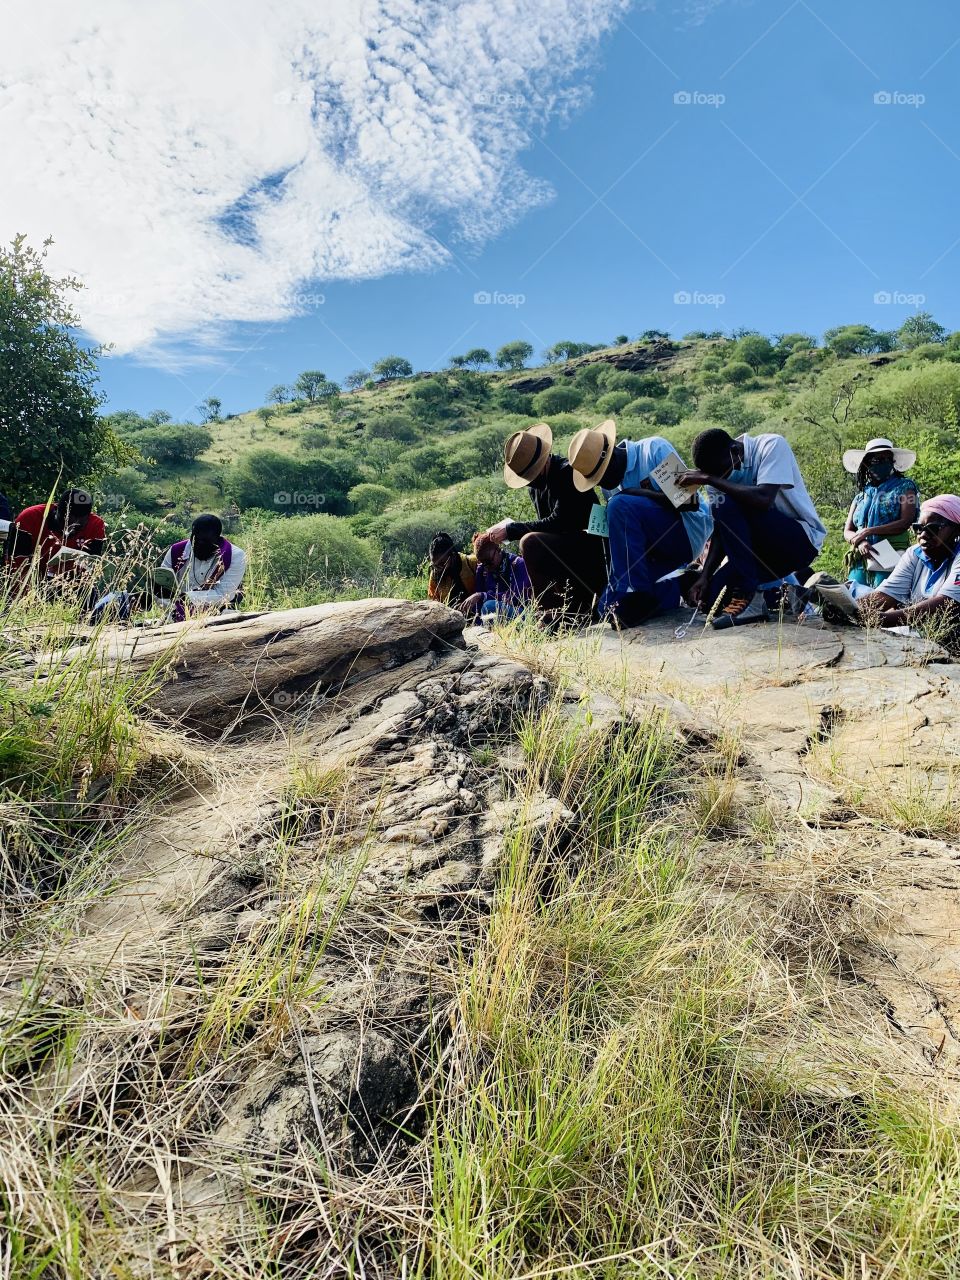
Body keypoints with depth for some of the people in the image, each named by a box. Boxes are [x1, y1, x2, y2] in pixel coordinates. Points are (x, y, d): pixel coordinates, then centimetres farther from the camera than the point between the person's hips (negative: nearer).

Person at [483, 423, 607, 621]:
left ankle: (556, 613, -20)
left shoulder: (567, 472, -17)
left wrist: (510, 530, -23)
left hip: (590, 546, -10)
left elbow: (557, 522, -26)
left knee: (530, 543, -27)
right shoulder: (537, 485, 10)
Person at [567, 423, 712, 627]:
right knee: (608, 606, -6)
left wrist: (638, 493, -23)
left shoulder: (655, 449, -11)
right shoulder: (610, 483, 8)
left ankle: (635, 593, -23)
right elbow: (621, 529, 10)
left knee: (621, 506, -29)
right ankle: (677, 585, 11)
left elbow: (689, 499, -18)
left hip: (689, 532, -7)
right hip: (655, 550, 7)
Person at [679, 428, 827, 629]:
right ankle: (791, 582, 7)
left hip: (802, 538, -6)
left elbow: (763, 499, -35)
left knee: (726, 506, -28)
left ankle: (751, 597, -25)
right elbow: (721, 531, -2)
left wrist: (709, 478, -32)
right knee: (711, 595, -12)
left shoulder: (772, 445, -17)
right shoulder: (719, 470, -1)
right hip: (763, 547, 7)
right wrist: (705, 576, -15)